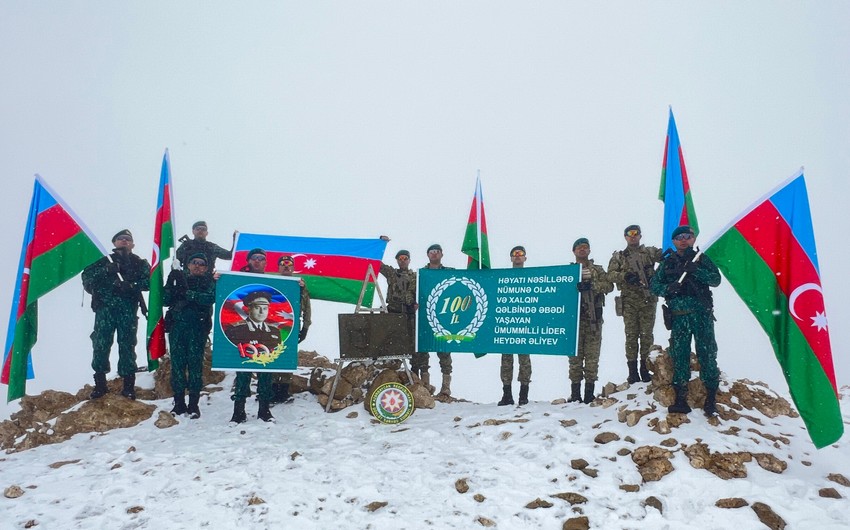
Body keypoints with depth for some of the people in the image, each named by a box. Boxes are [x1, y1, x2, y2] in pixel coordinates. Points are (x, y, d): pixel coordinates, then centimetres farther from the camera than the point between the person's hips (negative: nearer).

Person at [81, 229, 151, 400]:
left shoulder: (140, 263, 15)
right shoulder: (104, 261, 17)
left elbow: (149, 281, -1)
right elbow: (87, 277, 4)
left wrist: (131, 285, -16)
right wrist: (104, 271, -12)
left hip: (128, 310, -1)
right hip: (105, 308, 1)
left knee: (127, 345, -2)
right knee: (101, 343, -4)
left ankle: (128, 385, 3)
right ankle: (100, 384, 5)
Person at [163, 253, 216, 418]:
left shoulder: (208, 281, 10)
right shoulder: (177, 277, 16)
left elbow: (210, 298, -10)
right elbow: (165, 300, 7)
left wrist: (188, 293, -17)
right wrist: (172, 285, -9)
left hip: (197, 327, -2)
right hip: (177, 325, 2)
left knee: (195, 362, -3)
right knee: (177, 362, -1)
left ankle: (194, 404, 3)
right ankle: (179, 402, 8)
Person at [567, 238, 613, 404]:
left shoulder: (597, 270, 14)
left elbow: (609, 285, -2)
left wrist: (592, 285, -17)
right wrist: (575, 287, -16)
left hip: (593, 317, 0)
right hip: (574, 317, 0)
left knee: (592, 355, -2)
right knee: (575, 354, -1)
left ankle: (589, 393, 4)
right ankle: (575, 393, 3)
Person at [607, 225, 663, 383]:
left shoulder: (649, 252, 10)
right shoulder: (618, 257, 10)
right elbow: (610, 274, -2)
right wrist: (625, 276, -18)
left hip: (648, 299, 0)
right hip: (629, 301, 0)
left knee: (646, 334, 2)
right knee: (631, 335, 1)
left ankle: (645, 369, 11)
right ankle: (633, 371, 6)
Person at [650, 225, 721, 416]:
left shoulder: (701, 259, 9)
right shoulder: (667, 263, 13)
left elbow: (716, 279, -3)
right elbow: (654, 286, 10)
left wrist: (696, 270, -18)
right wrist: (668, 288, -11)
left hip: (702, 314, -2)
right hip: (679, 316, 2)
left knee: (707, 354, -2)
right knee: (679, 356, 1)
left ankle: (711, 398, 6)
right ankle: (681, 400, 5)